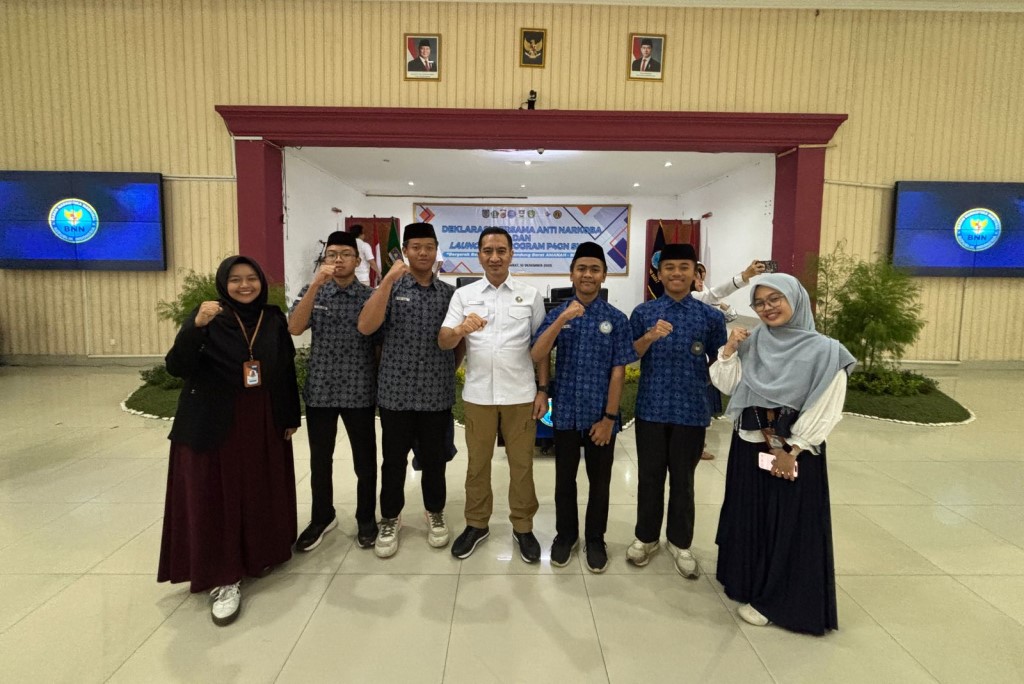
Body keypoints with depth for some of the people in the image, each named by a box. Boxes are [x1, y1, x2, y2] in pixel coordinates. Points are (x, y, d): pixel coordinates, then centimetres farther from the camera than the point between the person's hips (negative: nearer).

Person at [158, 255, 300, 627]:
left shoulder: (274, 319, 3)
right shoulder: (207, 318, -6)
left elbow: (287, 370, 7)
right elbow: (177, 367, -16)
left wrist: (291, 416, 7)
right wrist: (196, 326, -31)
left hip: (264, 424, 3)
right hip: (213, 424, -3)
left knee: (261, 493, 12)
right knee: (216, 497, 1)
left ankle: (259, 555, 34)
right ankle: (223, 578, 13)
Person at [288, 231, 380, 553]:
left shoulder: (370, 296, -2)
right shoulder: (312, 291, 3)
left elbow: (380, 344, 2)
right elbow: (294, 328, -14)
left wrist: (382, 385, -1)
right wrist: (316, 284, -22)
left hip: (360, 392, -2)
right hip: (319, 391, 2)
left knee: (365, 461, 9)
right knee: (320, 461, 15)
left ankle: (366, 519, 28)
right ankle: (322, 517, 35)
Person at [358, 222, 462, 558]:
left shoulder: (450, 293, 4)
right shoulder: (390, 287, -2)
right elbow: (365, 327, -18)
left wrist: (450, 369, 4)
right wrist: (388, 280, -22)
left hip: (437, 394, 1)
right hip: (396, 392, -1)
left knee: (434, 459, 13)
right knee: (394, 460, 10)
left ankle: (435, 513, 34)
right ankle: (390, 519, 29)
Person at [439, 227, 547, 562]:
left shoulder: (530, 295, 3)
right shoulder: (464, 294, 3)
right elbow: (443, 342, -5)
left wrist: (543, 389, 1)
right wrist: (461, 329, -27)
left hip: (520, 394, 0)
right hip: (478, 394, 1)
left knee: (521, 463, 9)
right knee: (477, 463, 13)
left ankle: (523, 526, 27)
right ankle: (476, 524, 30)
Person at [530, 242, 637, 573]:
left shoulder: (616, 319, -4)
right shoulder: (557, 314, -2)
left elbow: (618, 371, -5)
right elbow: (536, 357, -14)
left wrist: (609, 417, -8)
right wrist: (562, 320, -25)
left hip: (600, 415, 0)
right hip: (565, 413, 1)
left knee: (599, 482, 14)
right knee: (565, 479, 15)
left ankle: (595, 540, 34)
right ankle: (565, 535, 36)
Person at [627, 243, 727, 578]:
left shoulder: (710, 316, 0)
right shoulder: (643, 312, 0)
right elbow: (628, 357, -3)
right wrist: (650, 337, -18)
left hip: (691, 410, 0)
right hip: (651, 408, 0)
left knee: (683, 479, 12)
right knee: (650, 476, 11)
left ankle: (680, 543, 30)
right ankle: (646, 536, 30)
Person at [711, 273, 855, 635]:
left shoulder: (824, 351, -10)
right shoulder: (751, 343, 3)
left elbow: (826, 410, -12)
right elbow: (726, 386, 3)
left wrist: (792, 451, -14)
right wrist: (728, 350, -11)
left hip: (796, 453, -5)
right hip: (748, 447, 5)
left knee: (789, 525, 5)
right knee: (749, 518, 15)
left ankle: (775, 600, 21)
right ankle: (748, 584, 34)